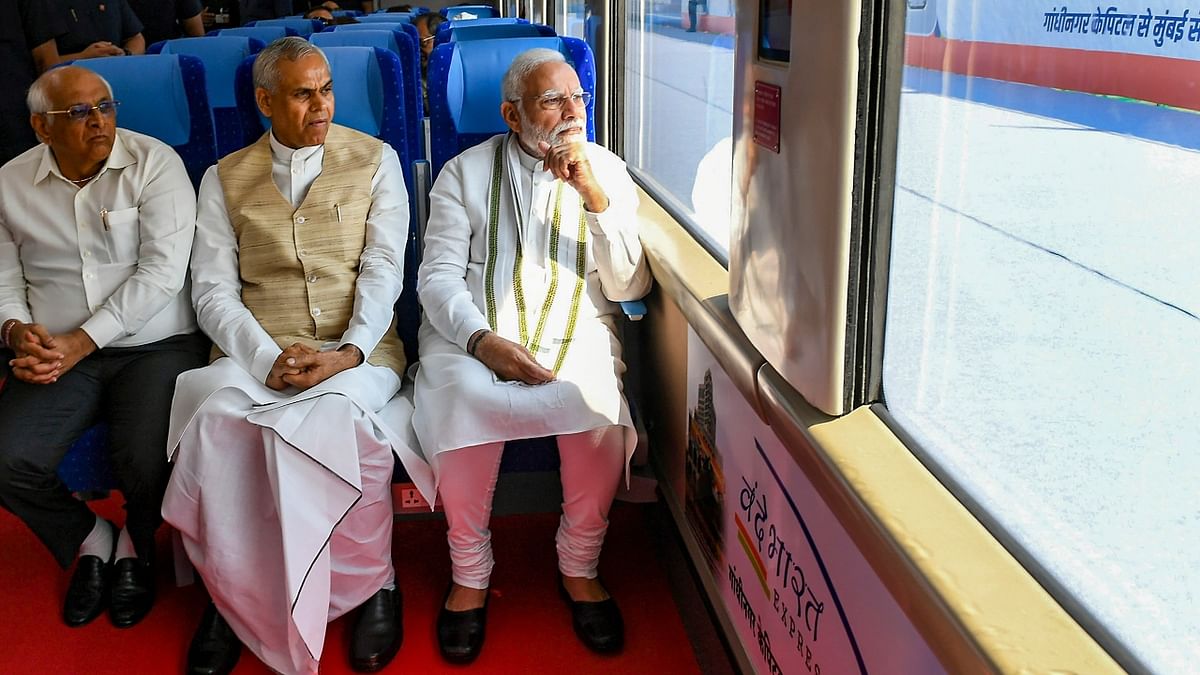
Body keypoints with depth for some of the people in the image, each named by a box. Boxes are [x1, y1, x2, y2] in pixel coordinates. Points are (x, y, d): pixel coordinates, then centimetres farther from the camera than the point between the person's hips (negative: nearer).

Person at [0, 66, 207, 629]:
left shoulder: (154, 164, -4)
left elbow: (162, 271, -12)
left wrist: (81, 341, -16)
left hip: (155, 345, -3)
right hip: (59, 354, 4)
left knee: (146, 463, -27)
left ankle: (137, 543, 12)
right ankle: (89, 541, 13)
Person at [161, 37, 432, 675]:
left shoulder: (374, 161, 11)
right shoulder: (225, 179, 14)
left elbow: (383, 268, 1)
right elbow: (213, 290, 6)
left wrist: (349, 352, -15)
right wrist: (269, 359, -12)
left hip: (358, 351, -1)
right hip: (255, 352, 2)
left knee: (340, 414, -35)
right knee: (217, 417, -31)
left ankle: (371, 581, -13)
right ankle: (233, 593, -11)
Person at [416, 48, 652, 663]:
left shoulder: (607, 170, 9)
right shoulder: (465, 171, 7)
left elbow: (628, 288, 1)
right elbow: (438, 276, -1)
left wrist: (595, 198, -12)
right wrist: (484, 340, -20)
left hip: (576, 334, 1)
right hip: (472, 331, 0)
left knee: (601, 410, -31)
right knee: (464, 404, -32)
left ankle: (580, 567, -4)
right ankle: (469, 574, -7)